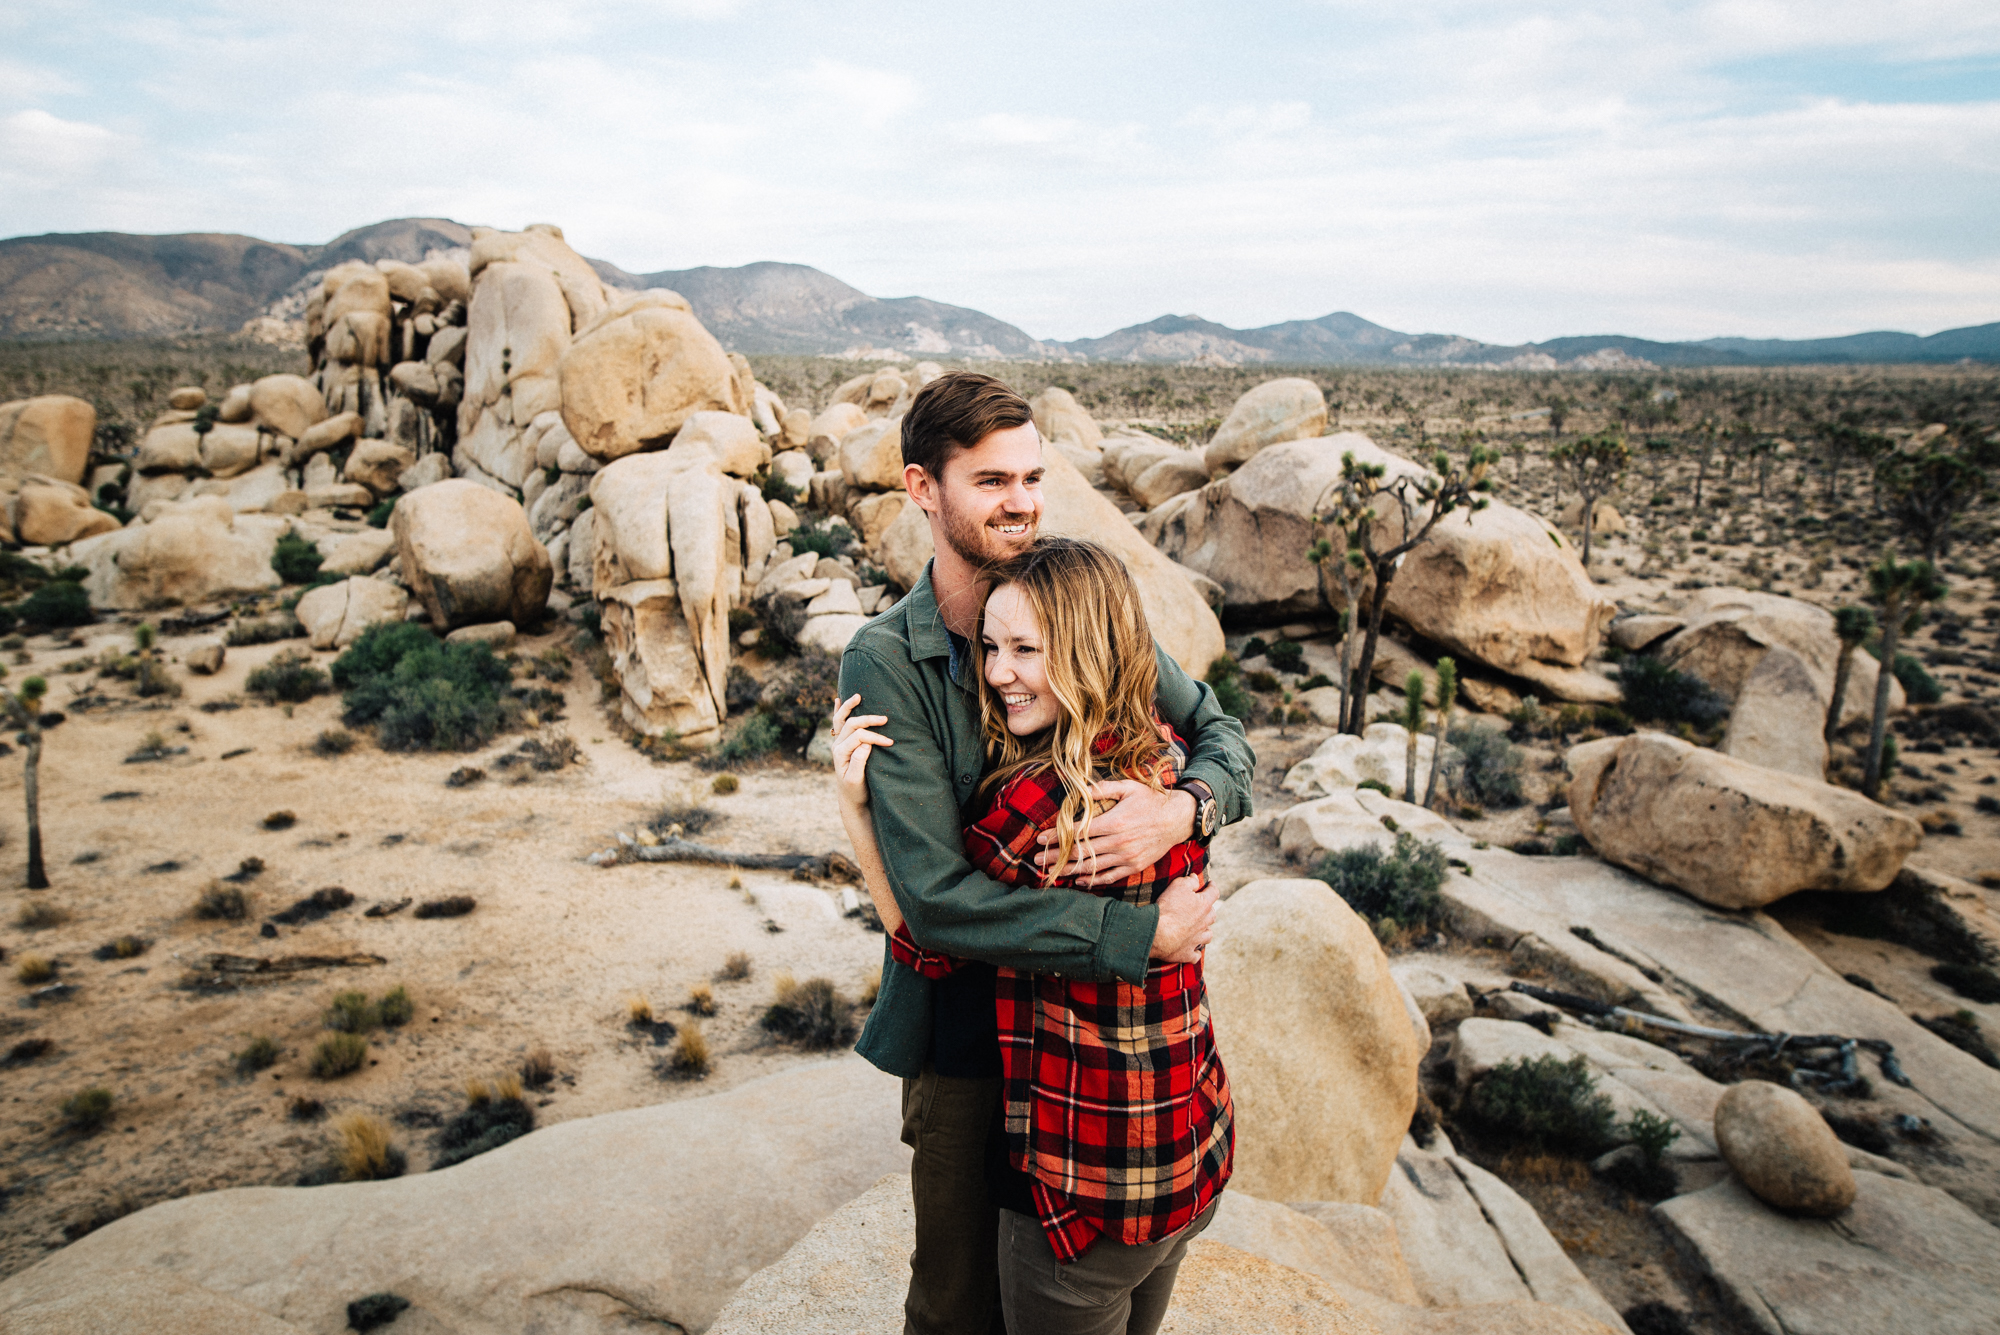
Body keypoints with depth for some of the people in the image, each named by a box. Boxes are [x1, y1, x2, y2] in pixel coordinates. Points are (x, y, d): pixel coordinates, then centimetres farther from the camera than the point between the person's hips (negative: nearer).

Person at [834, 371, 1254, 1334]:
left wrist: (1187, 804, -24)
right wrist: (1144, 936, -25)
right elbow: (937, 897, -23)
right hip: (967, 1036, -3)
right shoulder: (885, 663, -17)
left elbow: (1220, 730, 0)